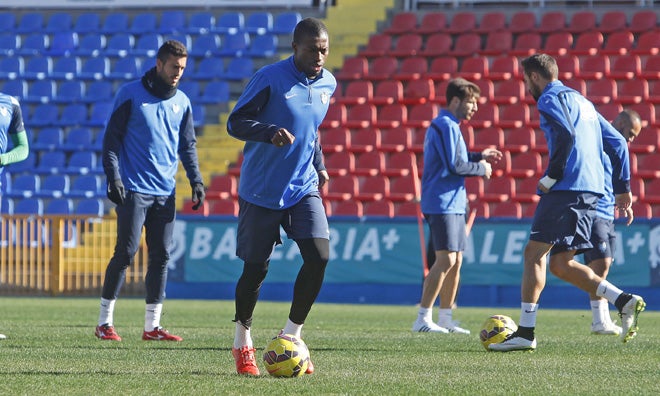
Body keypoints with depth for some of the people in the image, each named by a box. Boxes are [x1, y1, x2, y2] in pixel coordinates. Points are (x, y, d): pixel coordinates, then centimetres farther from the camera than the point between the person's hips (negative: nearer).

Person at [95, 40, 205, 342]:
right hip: (133, 189, -5)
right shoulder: (131, 94, -3)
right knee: (126, 252, -9)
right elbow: (112, 138, -3)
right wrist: (113, 177, -12)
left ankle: (152, 325, 7)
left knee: (161, 257, 2)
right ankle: (104, 322, 0)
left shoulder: (182, 102, 12)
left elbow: (188, 145, 19)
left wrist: (195, 180, 7)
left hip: (165, 192, 5)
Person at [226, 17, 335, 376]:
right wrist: (271, 132, -30)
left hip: (303, 188, 5)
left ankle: (291, 336, 2)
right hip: (261, 191, -4)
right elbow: (235, 122, -14)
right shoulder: (269, 78, -13)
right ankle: (242, 344, 21)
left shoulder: (327, 84, 6)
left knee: (319, 256, -13)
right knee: (255, 267, 1)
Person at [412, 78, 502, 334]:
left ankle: (445, 318, 15)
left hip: (454, 204, 11)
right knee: (446, 260, -14)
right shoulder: (447, 126, -13)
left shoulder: (446, 125, 20)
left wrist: (480, 157, 15)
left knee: (455, 261, 11)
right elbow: (454, 165, -19)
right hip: (443, 204, -11)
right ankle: (423, 319, -14)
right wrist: (481, 169, -5)